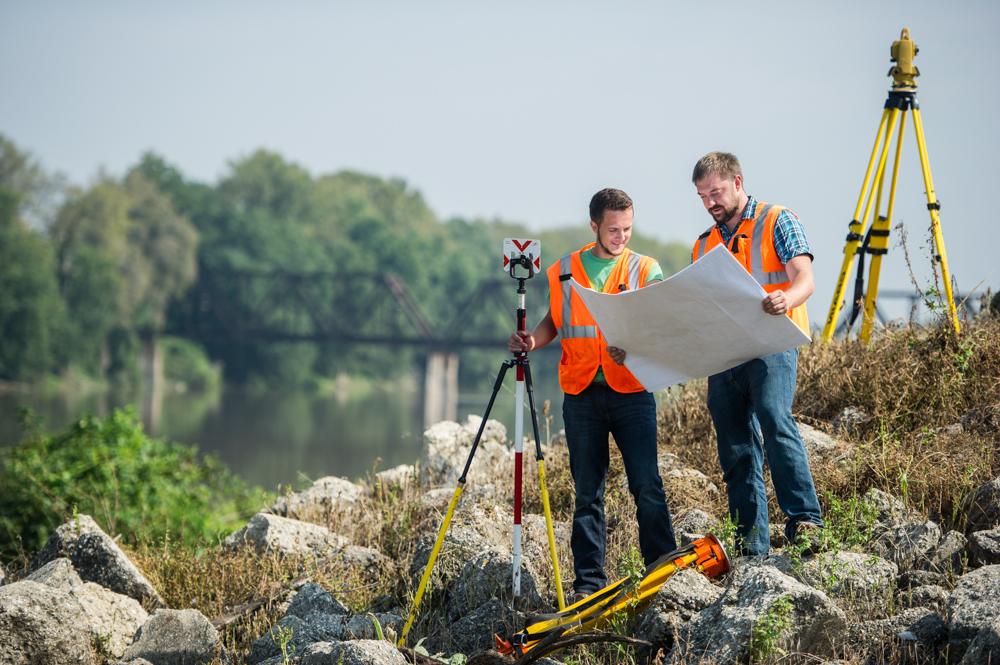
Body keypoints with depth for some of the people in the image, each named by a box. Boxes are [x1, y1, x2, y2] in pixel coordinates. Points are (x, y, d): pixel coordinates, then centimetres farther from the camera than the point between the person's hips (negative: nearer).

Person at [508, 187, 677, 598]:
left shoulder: (646, 269, 5)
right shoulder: (564, 271, 11)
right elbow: (554, 322, 21)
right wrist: (531, 341, 0)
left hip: (631, 391, -2)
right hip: (581, 394, 2)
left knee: (647, 487, -8)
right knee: (587, 492, 5)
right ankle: (589, 582, 9)